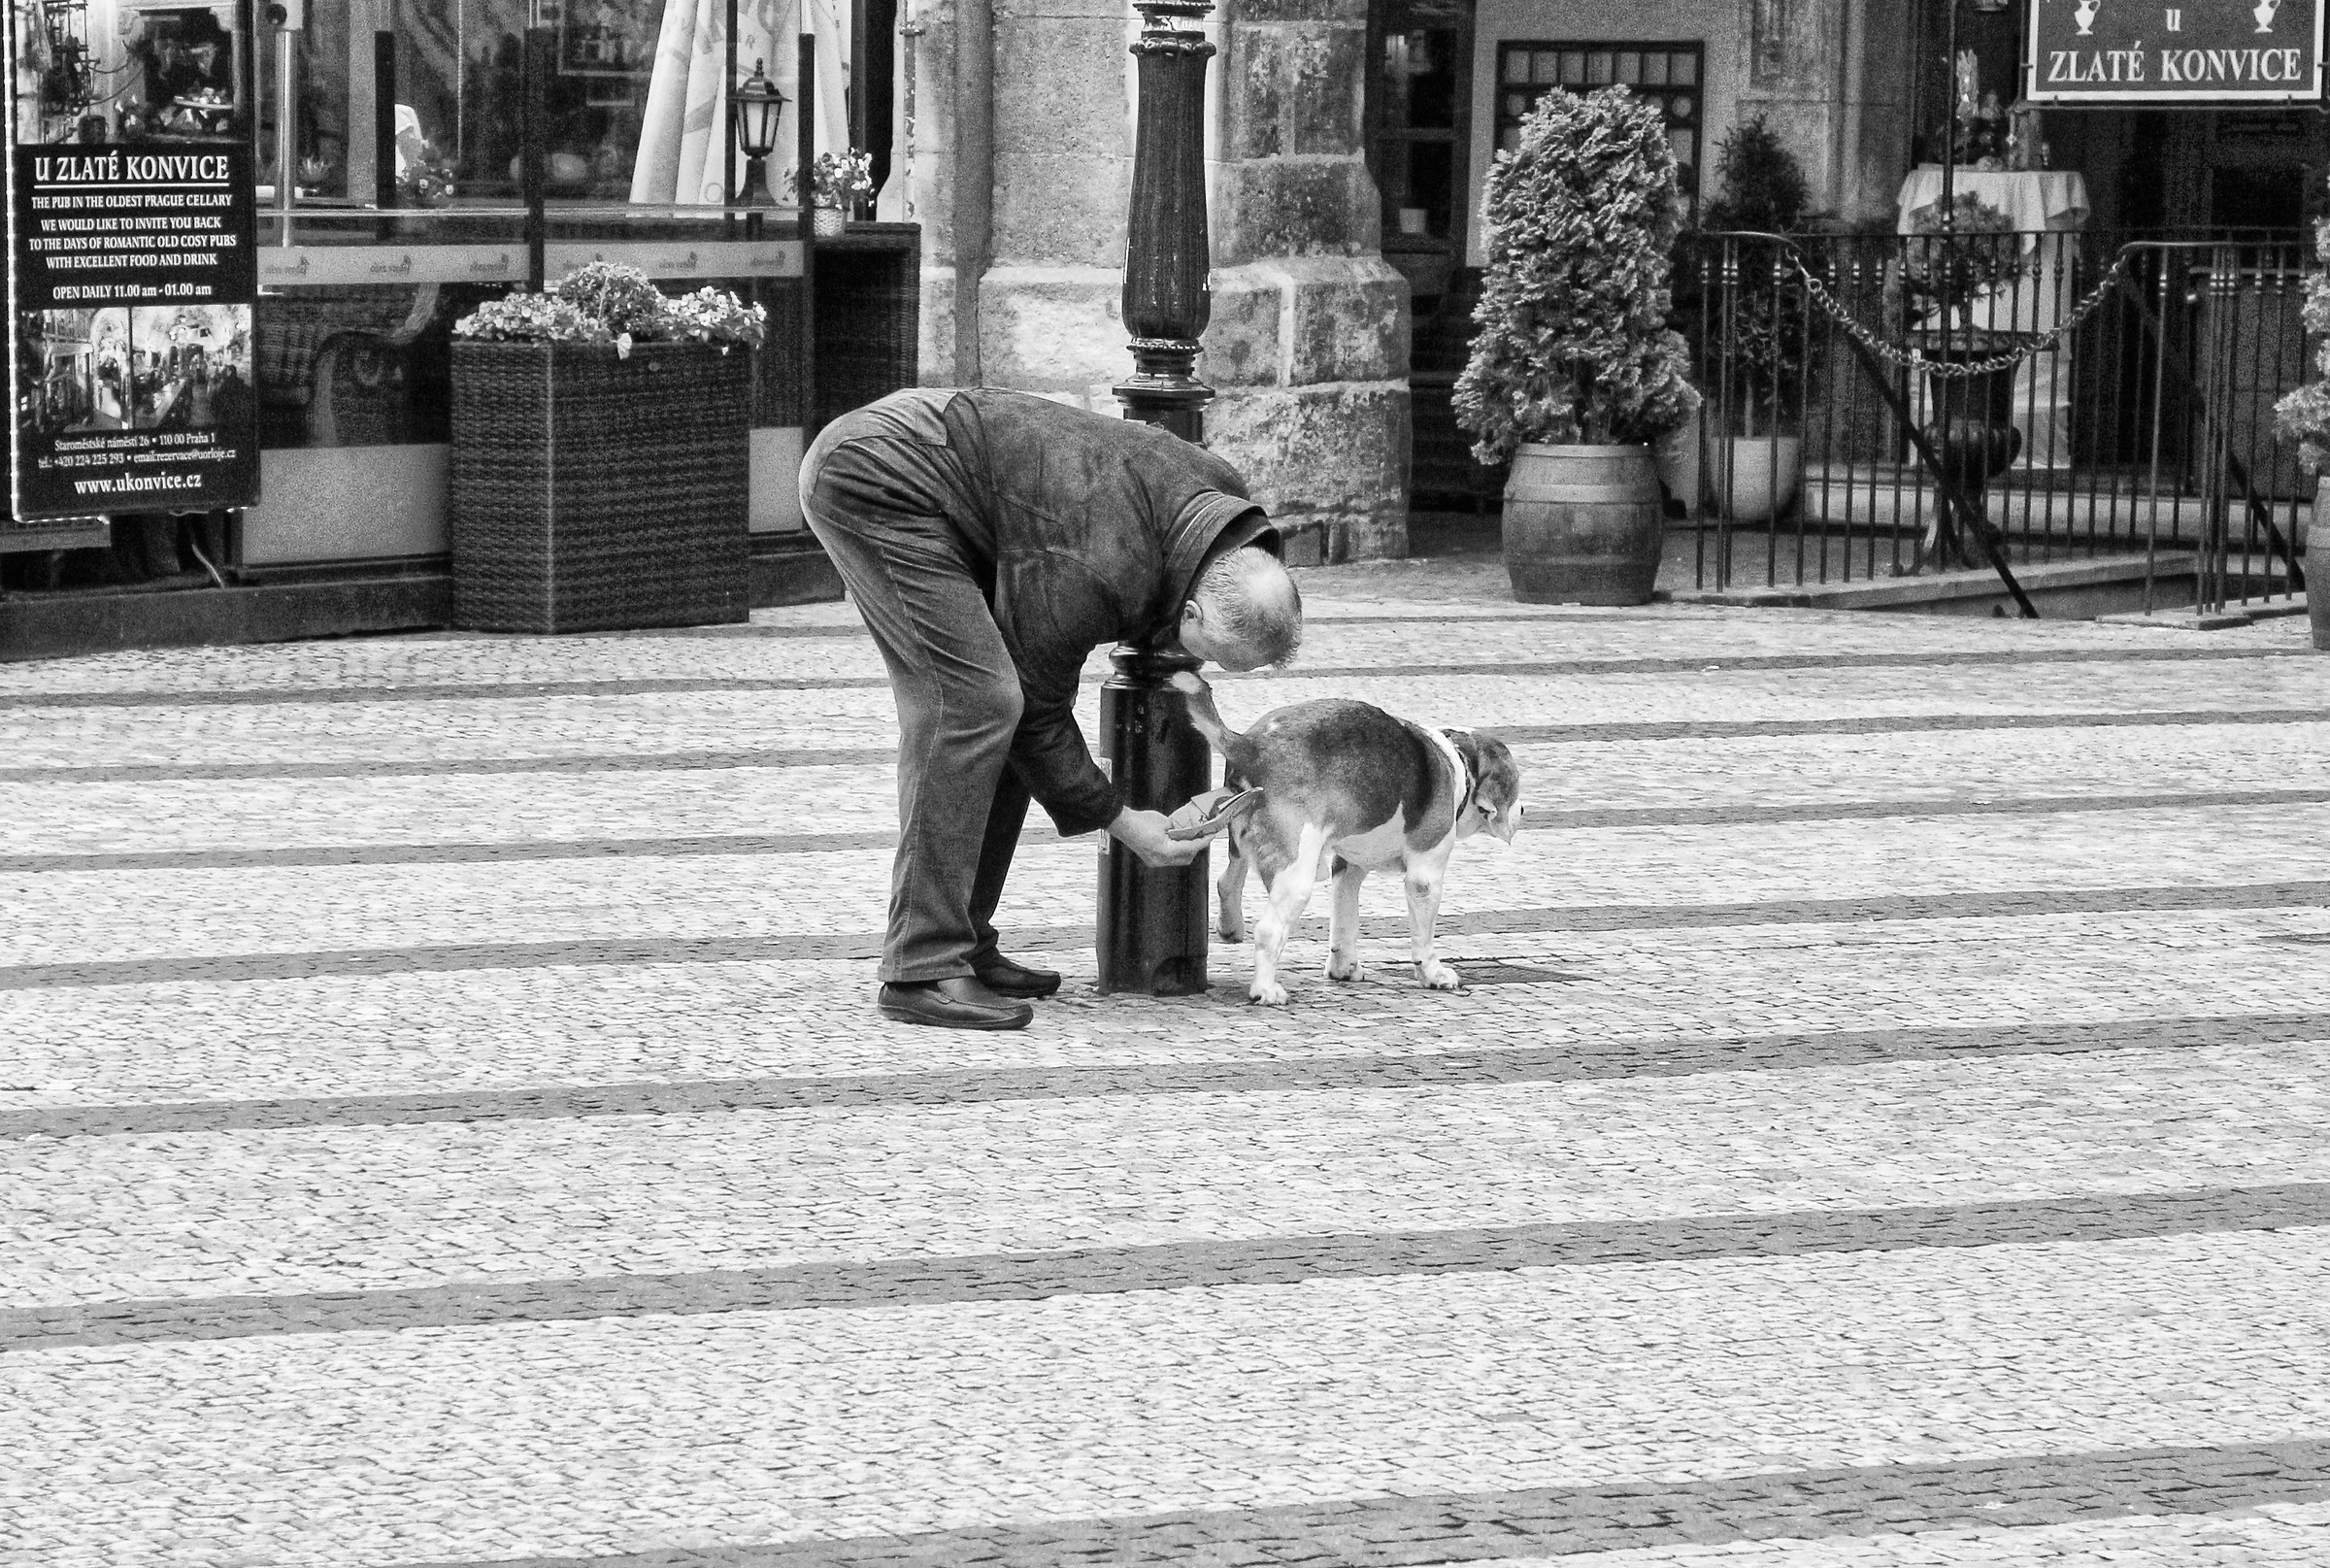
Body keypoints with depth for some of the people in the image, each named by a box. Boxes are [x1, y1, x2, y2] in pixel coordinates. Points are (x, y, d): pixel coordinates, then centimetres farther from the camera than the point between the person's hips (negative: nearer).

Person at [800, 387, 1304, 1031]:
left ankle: (962, 943, 13)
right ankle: (921, 972, -16)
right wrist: (1120, 823, -5)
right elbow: (1036, 713, -14)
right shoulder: (1088, 574, -29)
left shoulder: (1221, 490, -4)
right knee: (976, 699, -16)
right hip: (873, 476, -10)